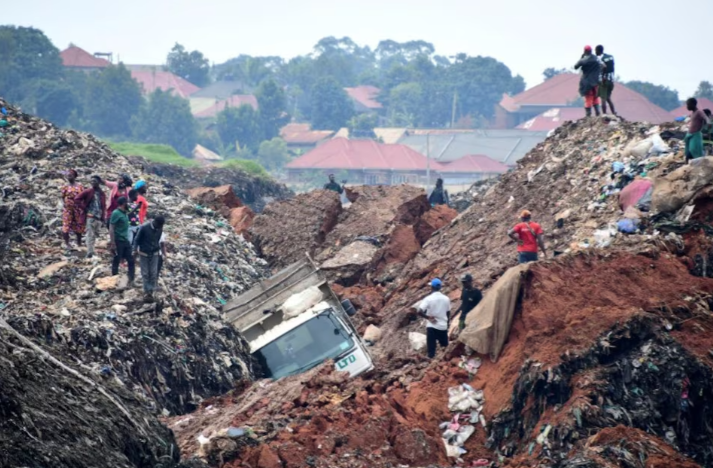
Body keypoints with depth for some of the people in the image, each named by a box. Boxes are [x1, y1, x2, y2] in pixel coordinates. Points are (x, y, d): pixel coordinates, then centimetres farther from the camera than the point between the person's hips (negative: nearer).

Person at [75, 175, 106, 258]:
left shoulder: (102, 194, 10)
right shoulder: (88, 192, -2)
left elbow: (104, 206, 17)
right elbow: (77, 199, -4)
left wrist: (103, 218, 10)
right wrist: (83, 208, -8)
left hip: (99, 218, 5)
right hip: (90, 216, -5)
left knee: (95, 234, 10)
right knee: (90, 234, -11)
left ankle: (91, 250, 21)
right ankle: (90, 252, -15)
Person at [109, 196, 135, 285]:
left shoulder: (124, 213, 10)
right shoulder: (116, 213, -15)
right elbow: (111, 229, -17)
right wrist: (113, 243, -19)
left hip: (125, 241, 8)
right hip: (118, 241, -8)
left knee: (131, 260, 6)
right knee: (116, 262, 4)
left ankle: (131, 280, 11)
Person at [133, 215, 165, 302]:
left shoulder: (160, 229, -5)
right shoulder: (144, 227, -19)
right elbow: (137, 240, -10)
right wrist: (135, 252, -11)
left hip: (154, 254, 3)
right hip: (144, 254, -3)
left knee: (153, 274, 1)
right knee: (145, 274, 1)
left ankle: (151, 292, 8)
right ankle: (147, 292, 7)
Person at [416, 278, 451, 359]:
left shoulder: (428, 299, -11)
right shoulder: (446, 298, 2)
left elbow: (420, 312, -21)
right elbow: (448, 313, 12)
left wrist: (428, 317, -7)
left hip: (432, 326, -4)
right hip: (443, 326, 4)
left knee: (431, 349, 0)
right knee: (445, 347, 16)